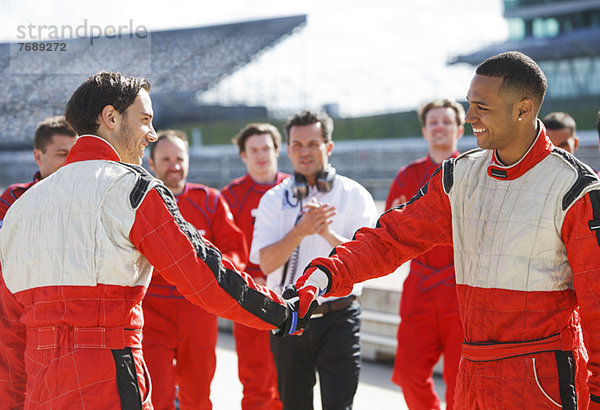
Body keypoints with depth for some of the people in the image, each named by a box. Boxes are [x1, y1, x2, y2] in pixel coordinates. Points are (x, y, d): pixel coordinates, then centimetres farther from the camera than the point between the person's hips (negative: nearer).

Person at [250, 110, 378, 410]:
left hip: (338, 318, -2)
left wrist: (329, 234, -23)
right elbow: (266, 262, -7)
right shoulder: (273, 199, 5)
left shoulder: (354, 195, 0)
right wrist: (301, 231, -21)